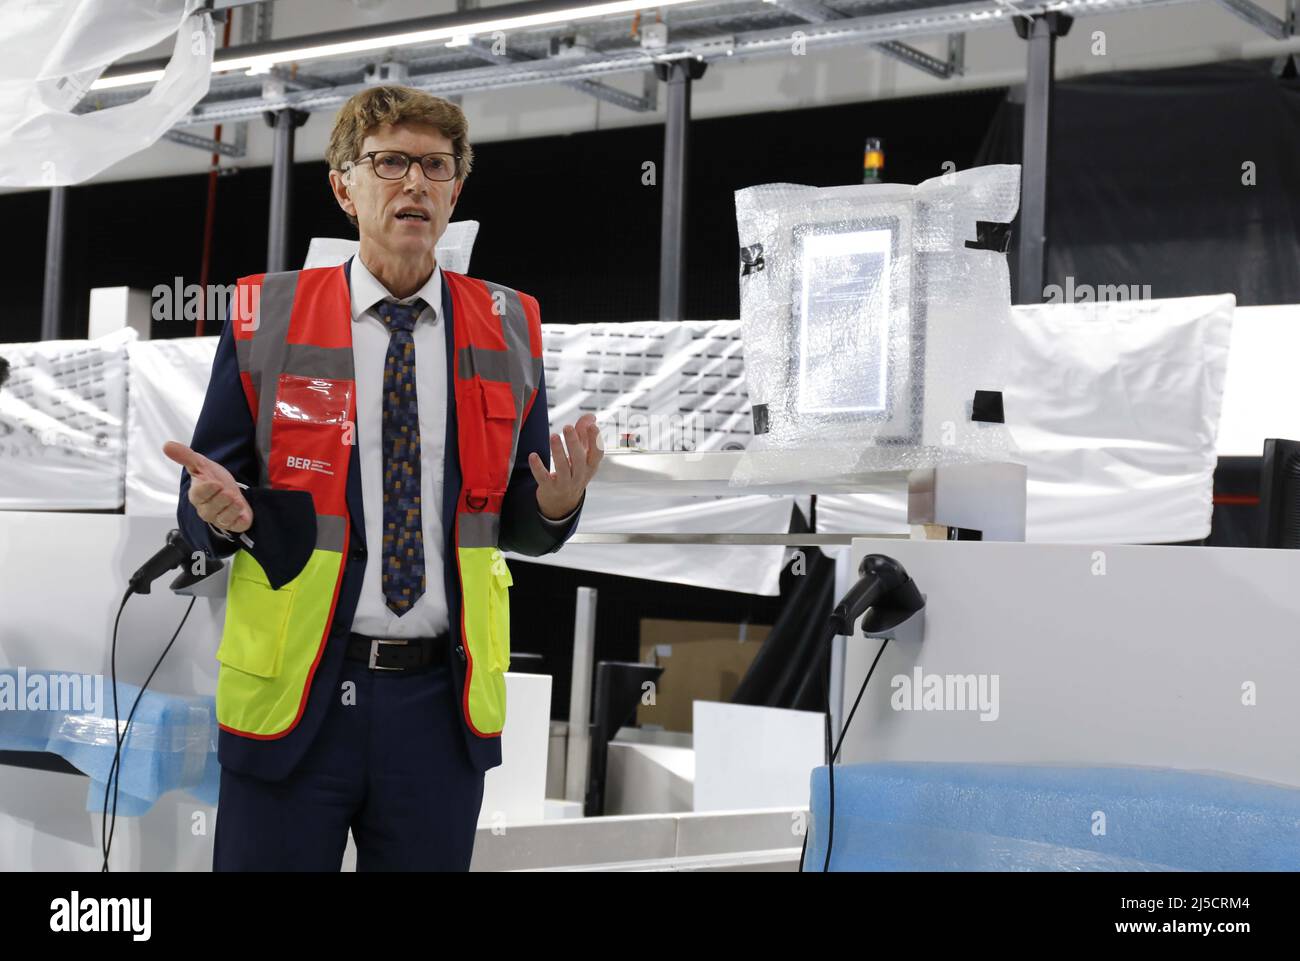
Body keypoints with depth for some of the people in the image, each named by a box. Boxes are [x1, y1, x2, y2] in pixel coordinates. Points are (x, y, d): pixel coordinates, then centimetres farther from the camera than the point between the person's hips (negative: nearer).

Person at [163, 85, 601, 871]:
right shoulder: (265, 318, 1)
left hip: (441, 700, 2)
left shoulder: (508, 328, 6)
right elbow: (202, 506, 4)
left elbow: (520, 522, 9)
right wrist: (220, 510, -19)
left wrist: (557, 504, -13)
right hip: (294, 694, -1)